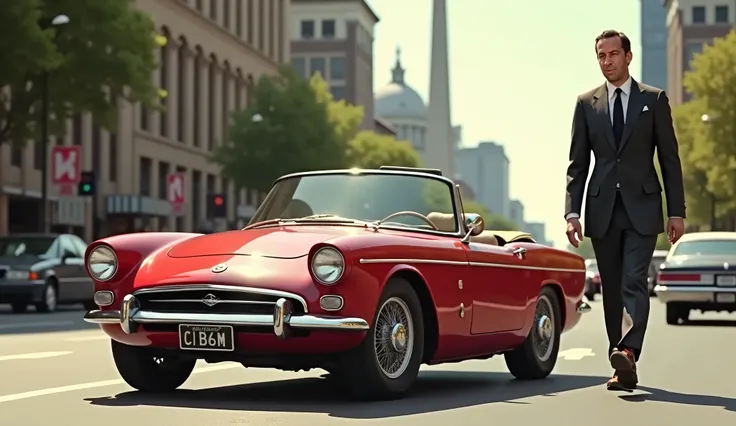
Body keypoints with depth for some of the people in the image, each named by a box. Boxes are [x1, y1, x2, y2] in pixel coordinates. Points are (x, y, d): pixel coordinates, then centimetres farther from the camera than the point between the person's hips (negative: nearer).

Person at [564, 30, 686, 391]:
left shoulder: (654, 100, 5)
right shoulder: (586, 104, 10)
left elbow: (669, 159, 4)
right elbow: (577, 164, 8)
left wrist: (677, 212, -2)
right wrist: (572, 212, -2)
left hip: (641, 209, -2)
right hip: (602, 210, 3)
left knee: (634, 283, -16)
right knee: (612, 290, 4)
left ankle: (627, 352, -30)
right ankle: (623, 369, 10)